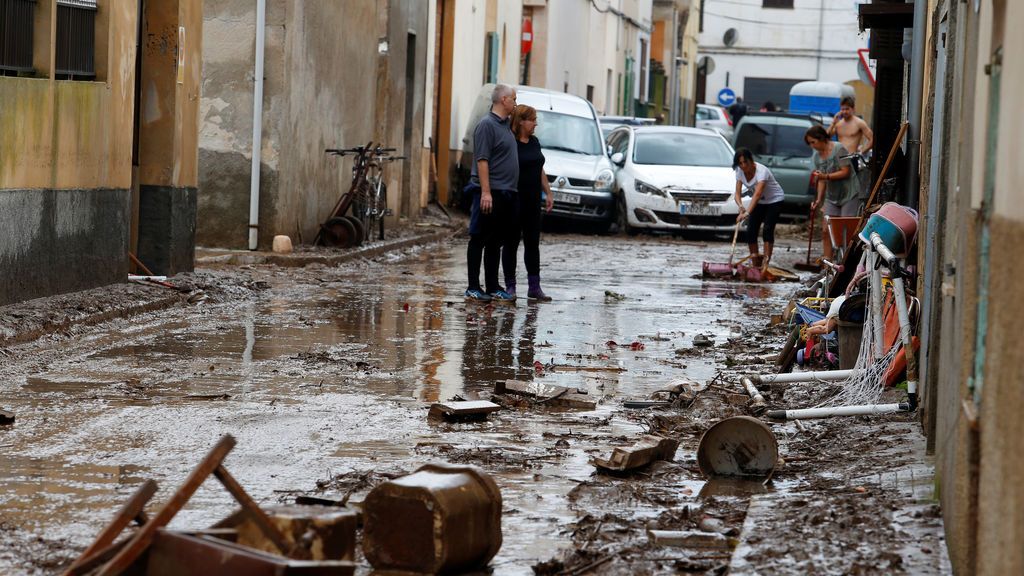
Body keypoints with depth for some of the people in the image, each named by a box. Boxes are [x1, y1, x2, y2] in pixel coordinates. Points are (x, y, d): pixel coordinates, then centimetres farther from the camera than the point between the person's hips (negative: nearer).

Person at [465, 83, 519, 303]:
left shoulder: (505, 126, 17)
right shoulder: (487, 125, -11)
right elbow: (482, 160, -17)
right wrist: (486, 192, -22)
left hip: (506, 194, 9)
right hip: (491, 192, -9)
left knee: (495, 243, 11)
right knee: (479, 241, -3)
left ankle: (493, 288, 15)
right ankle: (473, 288, -1)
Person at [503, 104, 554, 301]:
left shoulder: (534, 142, 13)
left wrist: (548, 193, 17)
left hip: (533, 202, 7)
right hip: (515, 201, -7)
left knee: (533, 244, 8)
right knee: (512, 243, 1)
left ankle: (534, 287, 11)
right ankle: (510, 286, 6)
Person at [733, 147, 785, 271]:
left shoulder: (761, 171, -33)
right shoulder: (740, 172, -12)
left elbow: (758, 194, -43)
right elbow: (738, 193, -14)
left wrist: (748, 212, -53)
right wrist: (740, 206, -36)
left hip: (774, 200, -6)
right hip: (759, 202, 6)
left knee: (768, 229, -19)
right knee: (751, 230, -4)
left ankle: (766, 261, -21)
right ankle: (755, 264, 3)